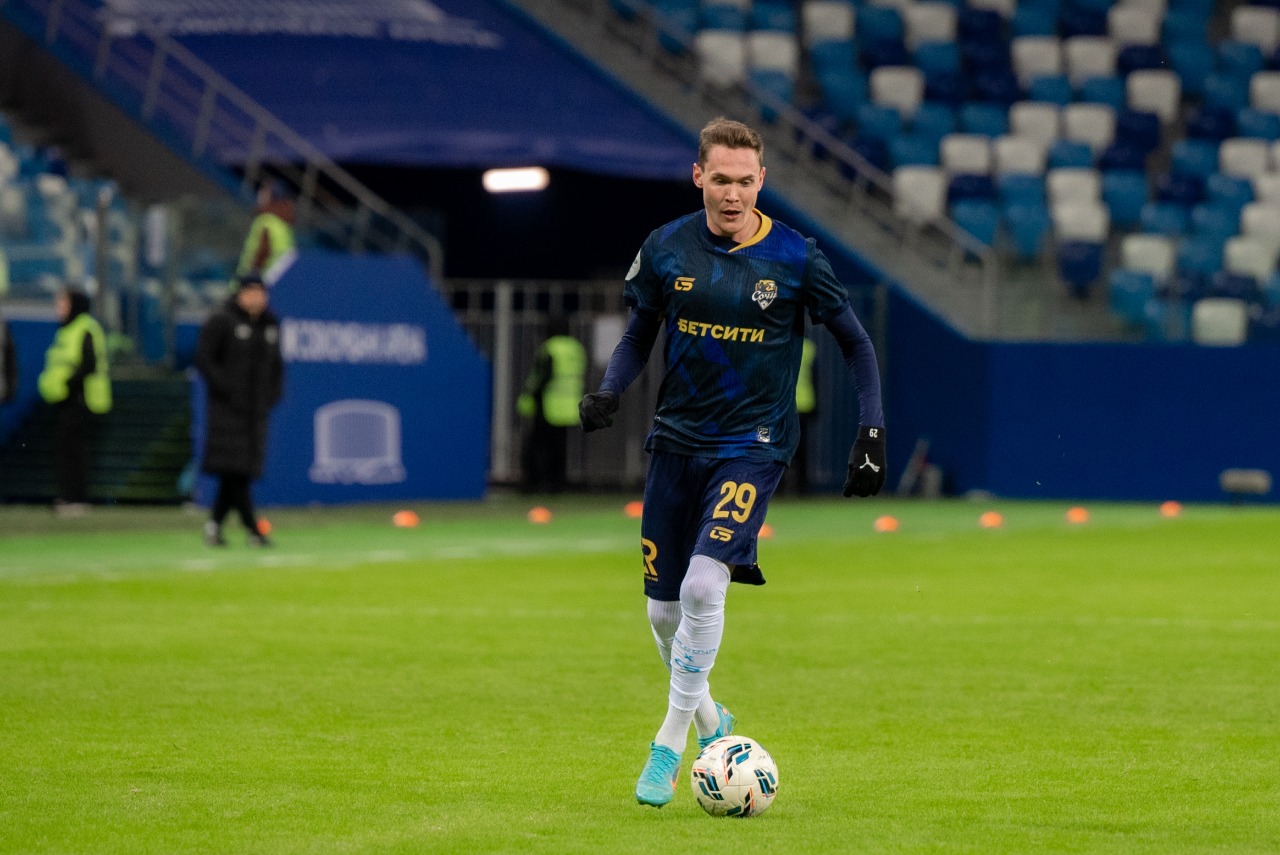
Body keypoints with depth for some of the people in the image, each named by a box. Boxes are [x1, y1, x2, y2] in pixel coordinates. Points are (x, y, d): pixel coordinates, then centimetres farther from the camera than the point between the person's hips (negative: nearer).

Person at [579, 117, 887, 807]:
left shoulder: (795, 259, -7)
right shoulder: (666, 249, -1)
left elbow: (856, 344, 3)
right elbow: (640, 331, 13)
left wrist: (871, 434, -4)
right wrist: (608, 391, -6)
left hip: (752, 446, -3)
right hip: (676, 439, 4)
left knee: (704, 584, -22)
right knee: (663, 607, 7)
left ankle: (670, 742, -10)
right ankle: (708, 720, 33)